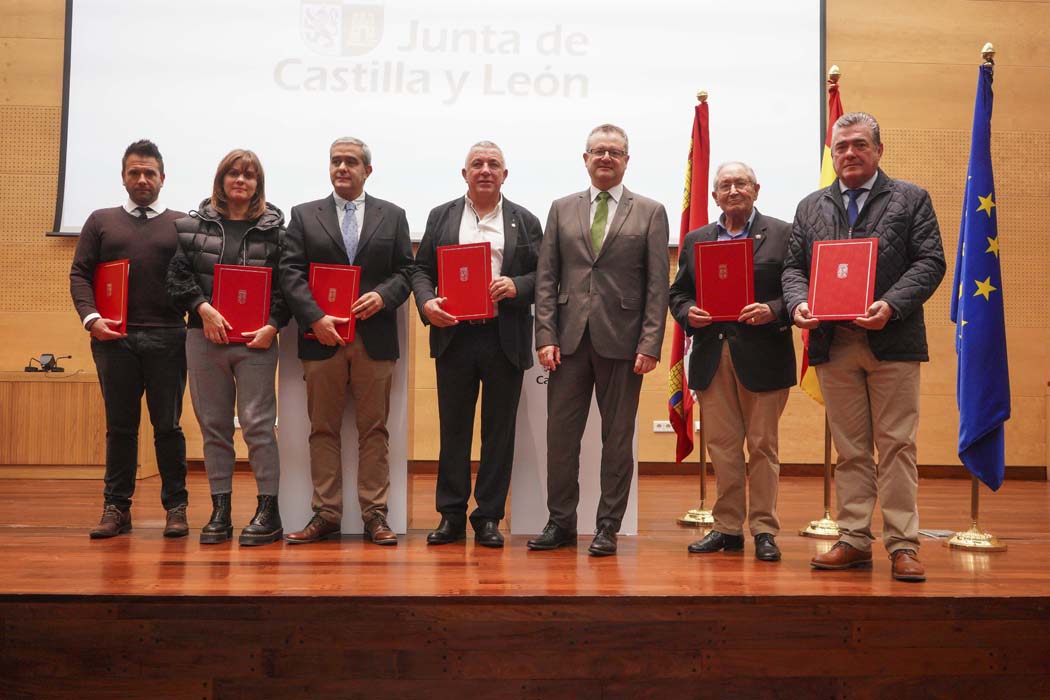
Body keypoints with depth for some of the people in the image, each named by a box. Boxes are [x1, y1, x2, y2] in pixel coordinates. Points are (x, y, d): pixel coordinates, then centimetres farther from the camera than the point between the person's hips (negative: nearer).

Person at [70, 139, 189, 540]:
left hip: (166, 337, -1)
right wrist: (90, 317, -6)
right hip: (114, 337, 1)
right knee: (120, 425, 6)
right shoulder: (101, 221, 14)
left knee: (167, 425, 2)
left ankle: (175, 507, 9)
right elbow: (79, 274, 9)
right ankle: (116, 507, 13)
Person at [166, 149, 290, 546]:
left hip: (256, 340, -3)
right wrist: (202, 308, -10)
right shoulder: (194, 225, 8)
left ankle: (268, 511, 4)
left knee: (257, 424, -4)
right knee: (213, 425, 8)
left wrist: (273, 325, -11)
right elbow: (178, 275, 4)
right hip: (205, 337, 3)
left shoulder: (275, 228, 3)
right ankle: (220, 510, 16)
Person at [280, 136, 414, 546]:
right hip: (322, 338, 0)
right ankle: (326, 514, 11)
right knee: (323, 428, 4)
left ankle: (375, 514, 8)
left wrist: (382, 296, -12)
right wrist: (315, 318, -11)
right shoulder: (304, 216, 11)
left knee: (374, 428, 2)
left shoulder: (392, 216, 12)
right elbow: (290, 272, 2)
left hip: (375, 338, 0)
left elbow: (405, 270, 8)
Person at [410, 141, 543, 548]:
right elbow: (421, 269, 9)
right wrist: (426, 302, -10)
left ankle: (489, 518, 13)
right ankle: (451, 516, 14)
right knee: (453, 429, 5)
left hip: (505, 339, 0)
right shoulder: (441, 217, 13)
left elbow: (543, 274, 7)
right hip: (454, 335, 1)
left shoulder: (525, 221, 11)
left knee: (498, 431, 4)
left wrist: (516, 287, -13)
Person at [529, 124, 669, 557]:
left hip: (621, 340, -2)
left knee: (618, 437, 4)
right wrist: (546, 336, -2)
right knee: (560, 433, 4)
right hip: (570, 338, 2)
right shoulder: (562, 210, 12)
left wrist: (649, 344, -8)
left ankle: (608, 528, 15)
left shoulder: (650, 213, 6)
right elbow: (546, 278, 8)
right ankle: (560, 522, 17)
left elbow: (657, 285, 0)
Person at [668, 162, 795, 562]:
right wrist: (687, 313, -5)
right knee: (722, 446, 7)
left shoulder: (783, 235, 4)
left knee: (762, 446, 2)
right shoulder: (695, 240, 16)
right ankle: (727, 527, 16)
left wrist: (774, 311, -18)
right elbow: (677, 292, 15)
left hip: (762, 357, -3)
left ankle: (764, 530, 11)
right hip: (712, 357, 3)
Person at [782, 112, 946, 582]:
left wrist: (891, 305, -17)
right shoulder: (810, 207, 16)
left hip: (892, 342, -3)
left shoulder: (911, 199, 7)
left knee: (896, 446, -1)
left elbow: (930, 262, -1)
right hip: (833, 345, 3)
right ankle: (854, 541, 15)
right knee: (850, 449, 8)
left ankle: (902, 546, 6)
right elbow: (794, 265, 12)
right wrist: (798, 303, -9)